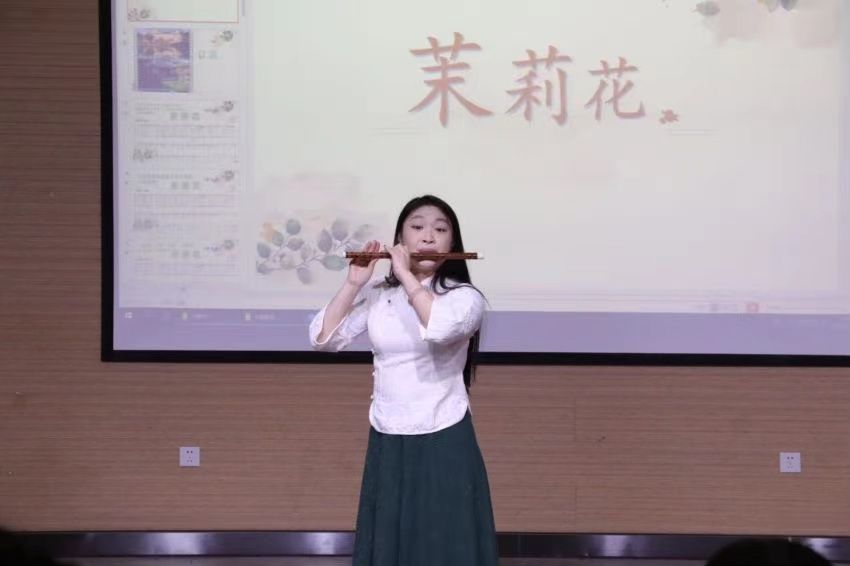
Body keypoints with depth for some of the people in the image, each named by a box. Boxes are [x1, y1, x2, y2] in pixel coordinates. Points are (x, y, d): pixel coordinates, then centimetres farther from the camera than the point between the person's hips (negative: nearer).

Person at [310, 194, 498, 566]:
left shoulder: (464, 296, -6)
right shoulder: (377, 296, 6)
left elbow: (441, 326, -29)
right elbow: (324, 338, 1)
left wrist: (406, 274, -19)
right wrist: (354, 284, -7)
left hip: (443, 444, -4)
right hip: (386, 445, 4)